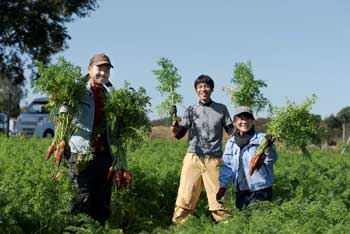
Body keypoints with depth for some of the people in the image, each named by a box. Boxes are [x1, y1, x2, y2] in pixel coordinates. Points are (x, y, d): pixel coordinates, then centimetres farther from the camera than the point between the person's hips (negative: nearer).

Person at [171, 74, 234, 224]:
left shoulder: (221, 109, 9)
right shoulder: (191, 110, 10)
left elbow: (231, 130, 11)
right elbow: (180, 133, 5)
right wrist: (175, 130, -18)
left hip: (214, 159, 0)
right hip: (193, 157, 1)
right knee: (185, 197, -2)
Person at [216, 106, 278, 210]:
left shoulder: (261, 138, -5)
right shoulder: (231, 143, 9)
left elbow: (271, 160, -15)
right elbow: (227, 166, 11)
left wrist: (269, 148, -35)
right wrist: (222, 185, 1)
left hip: (261, 190, -5)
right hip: (240, 191, 5)